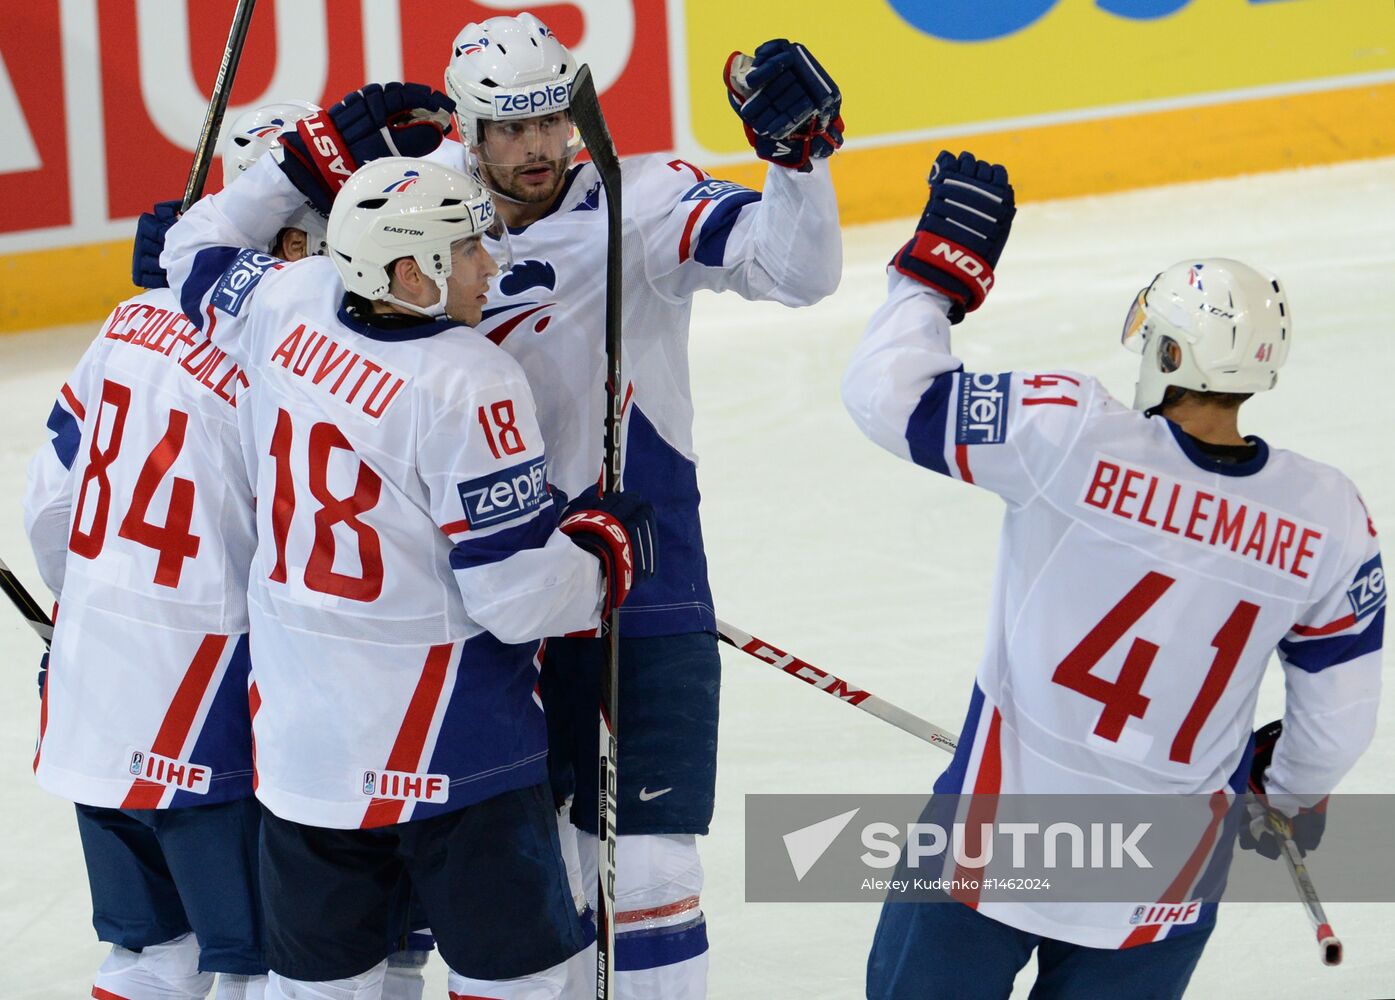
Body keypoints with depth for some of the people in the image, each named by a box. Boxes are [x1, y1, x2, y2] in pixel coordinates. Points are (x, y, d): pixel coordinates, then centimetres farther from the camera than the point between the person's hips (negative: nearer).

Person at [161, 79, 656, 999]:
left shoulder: (288, 306, -3)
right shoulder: (470, 383, -22)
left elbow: (197, 253, 22)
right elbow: (519, 595, -20)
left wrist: (318, 156, 19)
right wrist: (609, 546, 0)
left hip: (298, 737, 7)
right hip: (449, 746, -7)